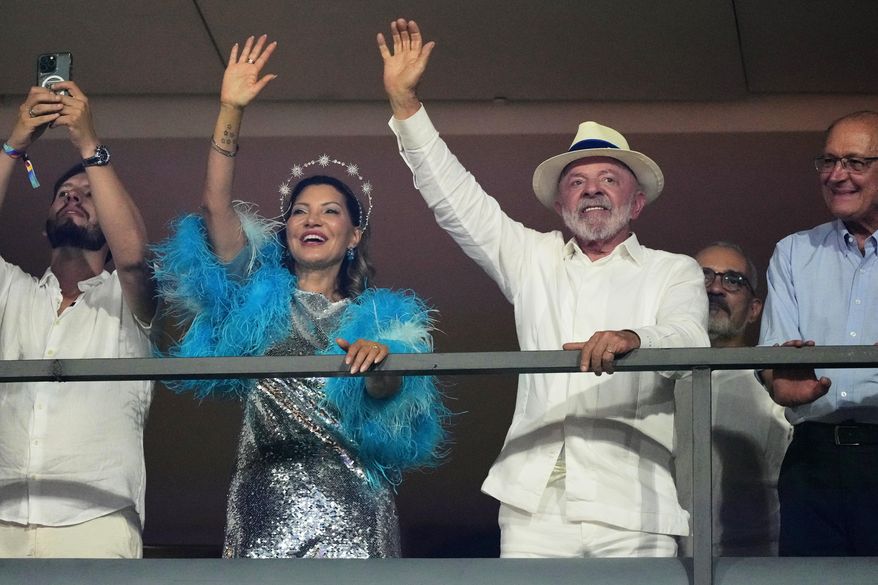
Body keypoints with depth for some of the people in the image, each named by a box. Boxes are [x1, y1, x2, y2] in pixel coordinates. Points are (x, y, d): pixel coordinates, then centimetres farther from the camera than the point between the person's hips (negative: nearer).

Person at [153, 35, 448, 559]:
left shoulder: (374, 318, 17)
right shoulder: (259, 294, 18)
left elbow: (387, 395, -2)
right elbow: (217, 206, 6)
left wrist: (377, 363, -25)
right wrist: (231, 112, -2)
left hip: (348, 502, 0)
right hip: (264, 497, 0)